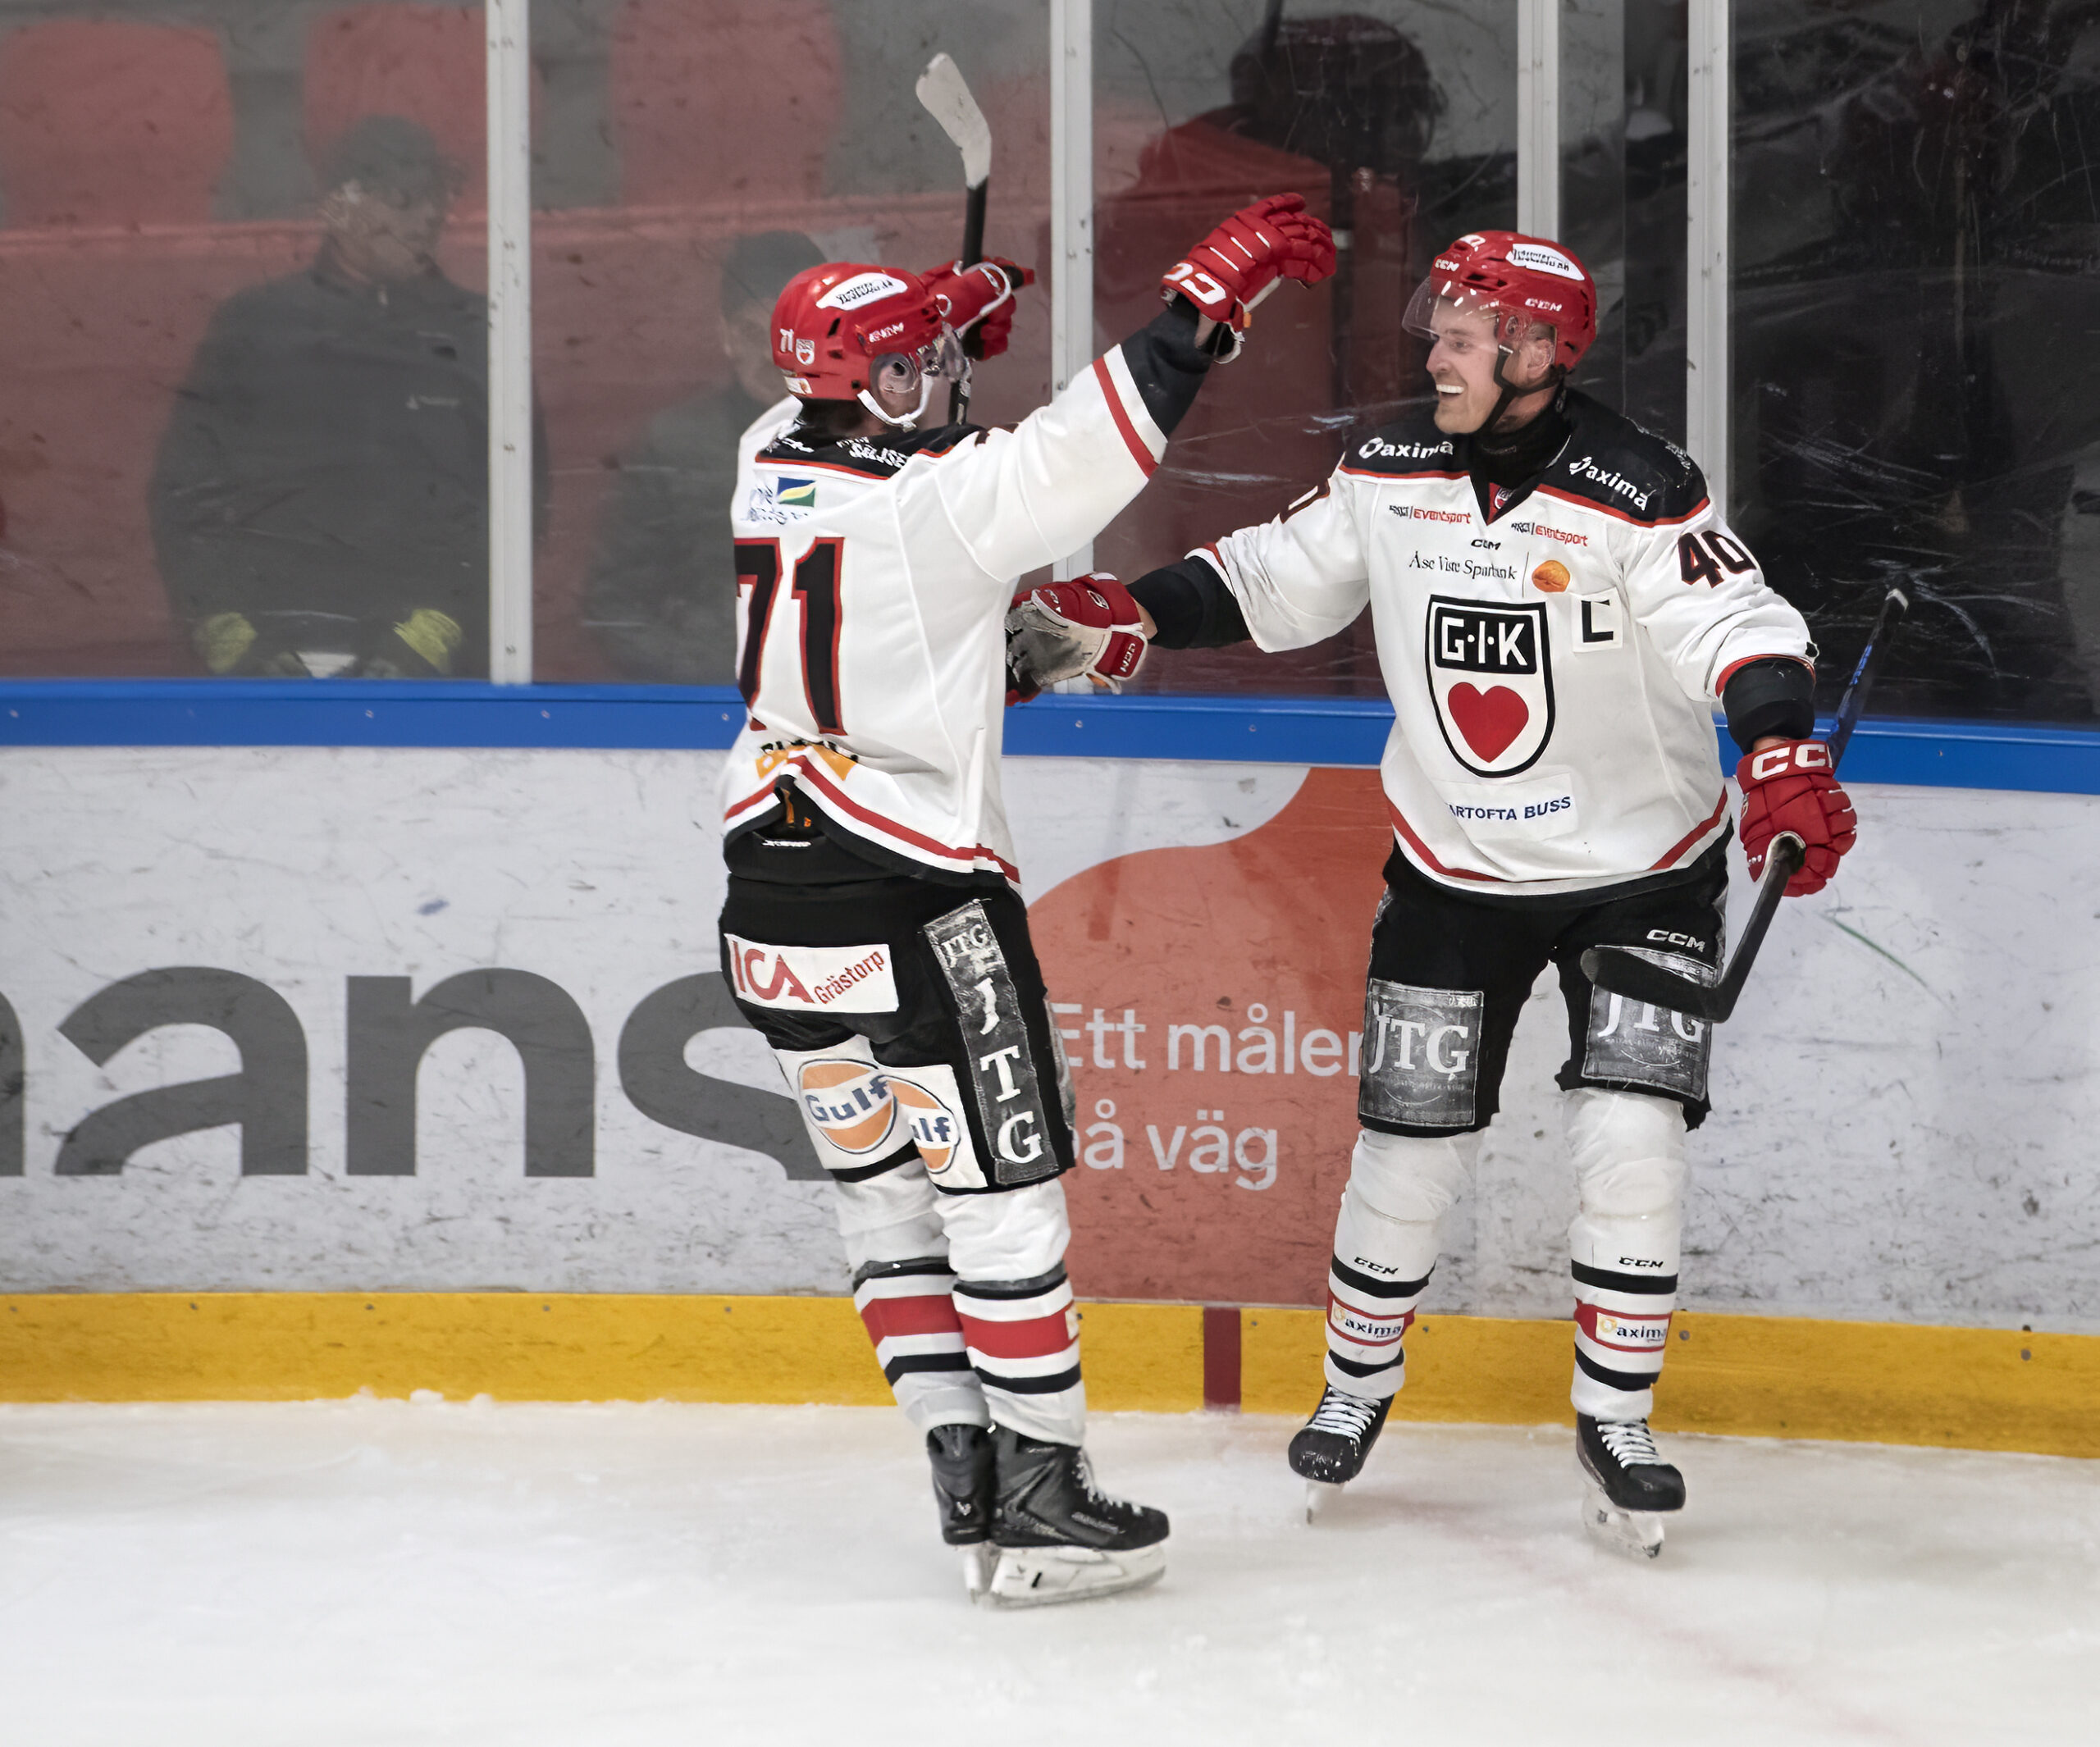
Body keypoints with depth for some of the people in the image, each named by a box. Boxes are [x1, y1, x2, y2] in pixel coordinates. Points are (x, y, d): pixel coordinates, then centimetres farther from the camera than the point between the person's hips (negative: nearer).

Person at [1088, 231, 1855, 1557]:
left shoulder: (1637, 499, -21)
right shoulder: (1391, 477, -5)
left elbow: (1743, 629, -27)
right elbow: (1273, 580, 7)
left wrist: (1783, 755, -45)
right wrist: (1127, 615, -4)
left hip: (1639, 866, -4)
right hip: (1454, 874, 4)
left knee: (1633, 1140, -12)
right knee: (1410, 1141, 5)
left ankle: (1616, 1415, 4)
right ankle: (1358, 1383, 27)